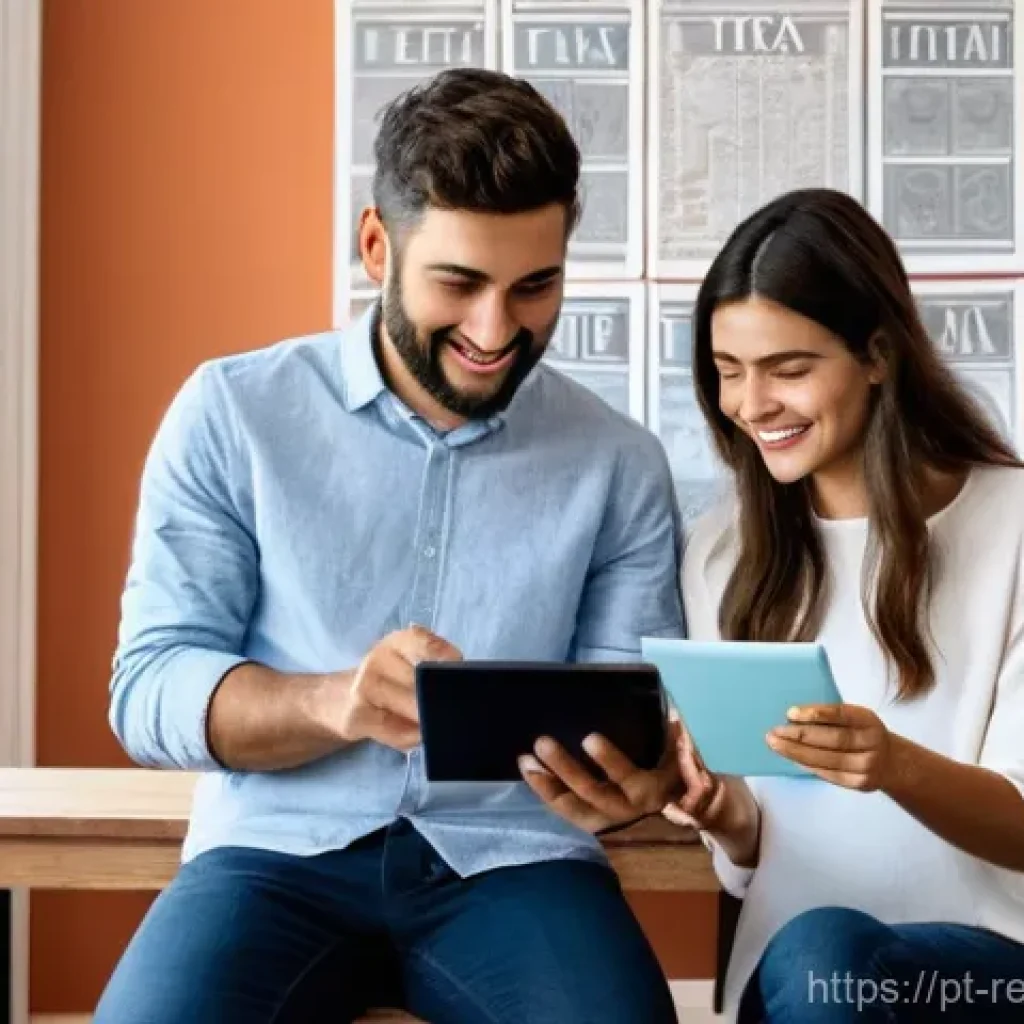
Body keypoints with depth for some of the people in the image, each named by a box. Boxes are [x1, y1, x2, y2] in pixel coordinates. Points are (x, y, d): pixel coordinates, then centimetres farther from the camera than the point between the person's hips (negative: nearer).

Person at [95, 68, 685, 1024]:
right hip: (279, 850, -1)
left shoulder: (620, 463, 6)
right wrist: (336, 703, -23)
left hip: (511, 858, 1)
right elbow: (150, 688, -3)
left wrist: (628, 774, -20)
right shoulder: (232, 413, 1)